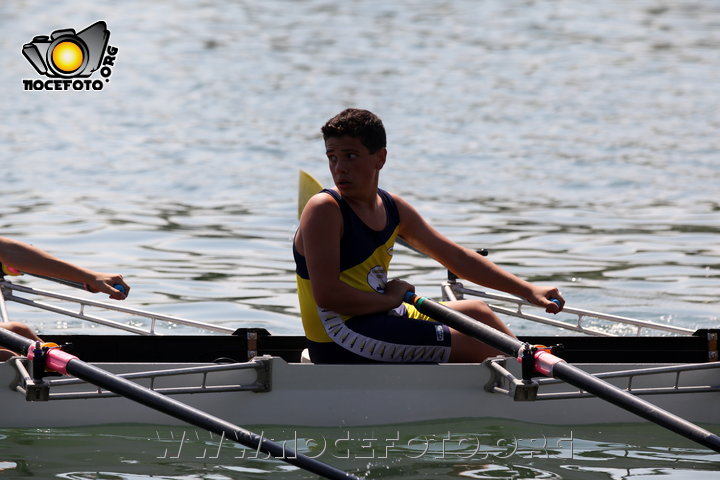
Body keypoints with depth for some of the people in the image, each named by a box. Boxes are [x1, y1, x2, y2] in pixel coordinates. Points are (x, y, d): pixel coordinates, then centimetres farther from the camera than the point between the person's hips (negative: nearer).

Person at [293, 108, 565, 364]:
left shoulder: (394, 209, 7)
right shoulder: (324, 210, -17)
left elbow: (456, 257, 14)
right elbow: (327, 295, -24)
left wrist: (528, 290, 12)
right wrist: (390, 298, -11)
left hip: (377, 318, 9)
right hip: (341, 346, -9)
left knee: (477, 313, 21)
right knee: (478, 345, -8)